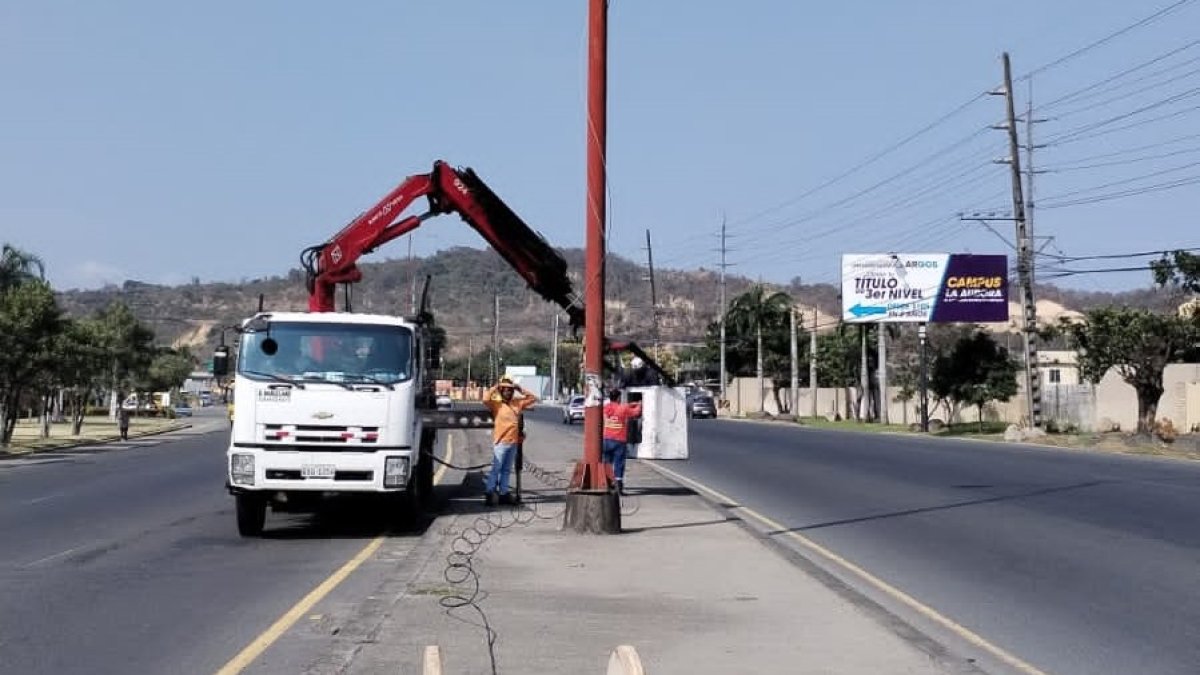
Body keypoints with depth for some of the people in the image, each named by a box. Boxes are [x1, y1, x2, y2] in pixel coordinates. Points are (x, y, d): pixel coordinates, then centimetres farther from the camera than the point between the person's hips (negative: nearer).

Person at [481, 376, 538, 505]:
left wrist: (520, 390, 4)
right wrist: (495, 387, -13)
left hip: (513, 442, 6)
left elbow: (533, 398, 14)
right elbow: (485, 399, -24)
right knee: (496, 469, -5)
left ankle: (503, 493, 18)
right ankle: (489, 493, -2)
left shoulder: (518, 403, 9)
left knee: (506, 470, 12)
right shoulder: (496, 404, -6)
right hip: (500, 442, -6)